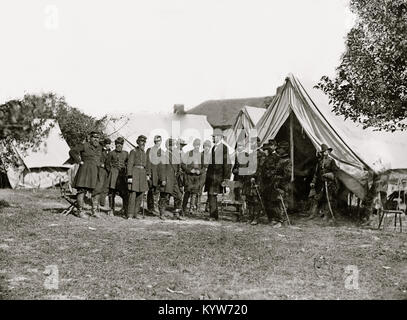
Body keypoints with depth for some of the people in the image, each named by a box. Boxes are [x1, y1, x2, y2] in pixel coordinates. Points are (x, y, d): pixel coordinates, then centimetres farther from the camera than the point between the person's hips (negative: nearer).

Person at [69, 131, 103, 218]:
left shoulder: (99, 147, 16)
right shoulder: (84, 146, -4)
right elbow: (72, 151, -6)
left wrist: (101, 164, 16)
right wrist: (79, 161, -8)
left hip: (96, 171, 6)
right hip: (85, 170, -6)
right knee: (82, 190, -6)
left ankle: (94, 211, 14)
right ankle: (80, 211, -3)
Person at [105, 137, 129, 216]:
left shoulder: (125, 153, 12)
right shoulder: (112, 153, 5)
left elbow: (128, 163, 17)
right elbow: (107, 164, 12)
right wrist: (111, 171, 4)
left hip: (123, 175, 1)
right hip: (114, 175, -1)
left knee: (125, 193, -6)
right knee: (112, 192, 1)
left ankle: (126, 211, -1)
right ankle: (111, 210, 11)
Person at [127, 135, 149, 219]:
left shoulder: (144, 153, 17)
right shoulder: (133, 151, -3)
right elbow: (129, 164, -8)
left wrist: (147, 175, 11)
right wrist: (129, 176, -15)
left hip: (142, 174, 7)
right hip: (135, 173, -7)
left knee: (140, 195, 5)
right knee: (133, 194, -10)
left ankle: (135, 213, 13)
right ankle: (130, 215, -6)